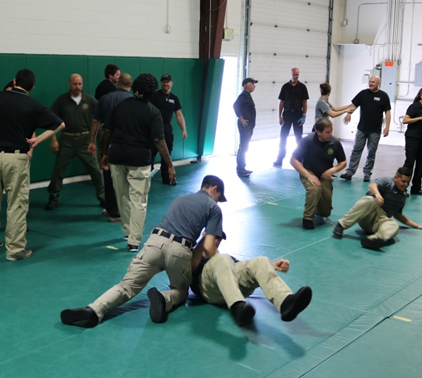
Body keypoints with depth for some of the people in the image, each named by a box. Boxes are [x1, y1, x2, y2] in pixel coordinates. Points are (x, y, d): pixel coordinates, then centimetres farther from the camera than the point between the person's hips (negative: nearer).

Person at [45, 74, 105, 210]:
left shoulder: (89, 100, -2)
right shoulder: (61, 100, -2)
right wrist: (53, 140, -4)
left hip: (85, 139, 0)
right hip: (66, 139, 0)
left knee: (95, 169, 1)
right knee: (58, 170, 5)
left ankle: (102, 198, 15)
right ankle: (53, 198, 19)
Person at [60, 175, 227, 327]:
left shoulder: (180, 199, 32)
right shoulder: (214, 208, 15)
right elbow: (208, 247, 4)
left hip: (156, 241, 3)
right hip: (179, 250, -3)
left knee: (127, 284, 2)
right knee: (181, 290, 22)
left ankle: (93, 311, -25)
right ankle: (164, 300, -13)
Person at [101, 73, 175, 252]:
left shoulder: (121, 105, 6)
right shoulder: (153, 112, -6)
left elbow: (107, 131, 6)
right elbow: (158, 141, -11)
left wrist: (105, 153, 18)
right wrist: (170, 165, -8)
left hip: (117, 157, 4)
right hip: (139, 160, -4)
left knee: (122, 197, 18)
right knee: (138, 201, 0)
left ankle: (128, 231, 33)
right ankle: (134, 241, -4)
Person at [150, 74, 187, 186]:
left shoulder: (174, 98, 11)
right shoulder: (155, 95, -4)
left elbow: (179, 115, 11)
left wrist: (184, 130, 3)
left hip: (167, 128, 5)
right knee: (151, 153, -2)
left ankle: (167, 178, 17)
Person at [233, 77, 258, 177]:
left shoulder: (247, 95, 16)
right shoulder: (243, 95, -14)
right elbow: (235, 105, -27)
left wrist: (251, 124, 16)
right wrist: (241, 119, -23)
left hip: (249, 125, 10)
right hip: (245, 125, -10)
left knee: (244, 147, 15)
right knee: (243, 147, -8)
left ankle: (242, 168, 23)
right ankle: (240, 170, -5)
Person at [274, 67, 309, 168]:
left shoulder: (302, 87, 0)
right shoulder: (285, 87, 3)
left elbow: (305, 102, 0)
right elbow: (281, 102, 5)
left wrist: (304, 116, -8)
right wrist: (280, 116, 0)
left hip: (298, 114, -1)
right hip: (287, 113, 1)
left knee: (298, 137, 5)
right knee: (283, 137, 1)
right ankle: (279, 160, 6)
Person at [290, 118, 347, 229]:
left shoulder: (335, 143, -13)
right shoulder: (307, 141, -21)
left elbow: (343, 162, 2)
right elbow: (293, 160, -17)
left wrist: (332, 170, -19)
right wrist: (309, 176, -25)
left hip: (325, 176, 3)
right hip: (308, 173, -3)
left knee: (326, 212, 2)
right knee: (315, 188, -38)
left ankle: (318, 212, 40)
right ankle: (308, 218, -17)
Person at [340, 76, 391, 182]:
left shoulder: (383, 96, -1)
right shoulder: (363, 93, 4)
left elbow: (387, 112, -1)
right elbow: (354, 105, 5)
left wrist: (387, 127, -9)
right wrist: (349, 113, -17)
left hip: (375, 130, -2)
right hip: (362, 128, 2)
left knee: (371, 153, 6)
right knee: (356, 150, 2)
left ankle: (367, 174, 15)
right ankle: (349, 172, 4)